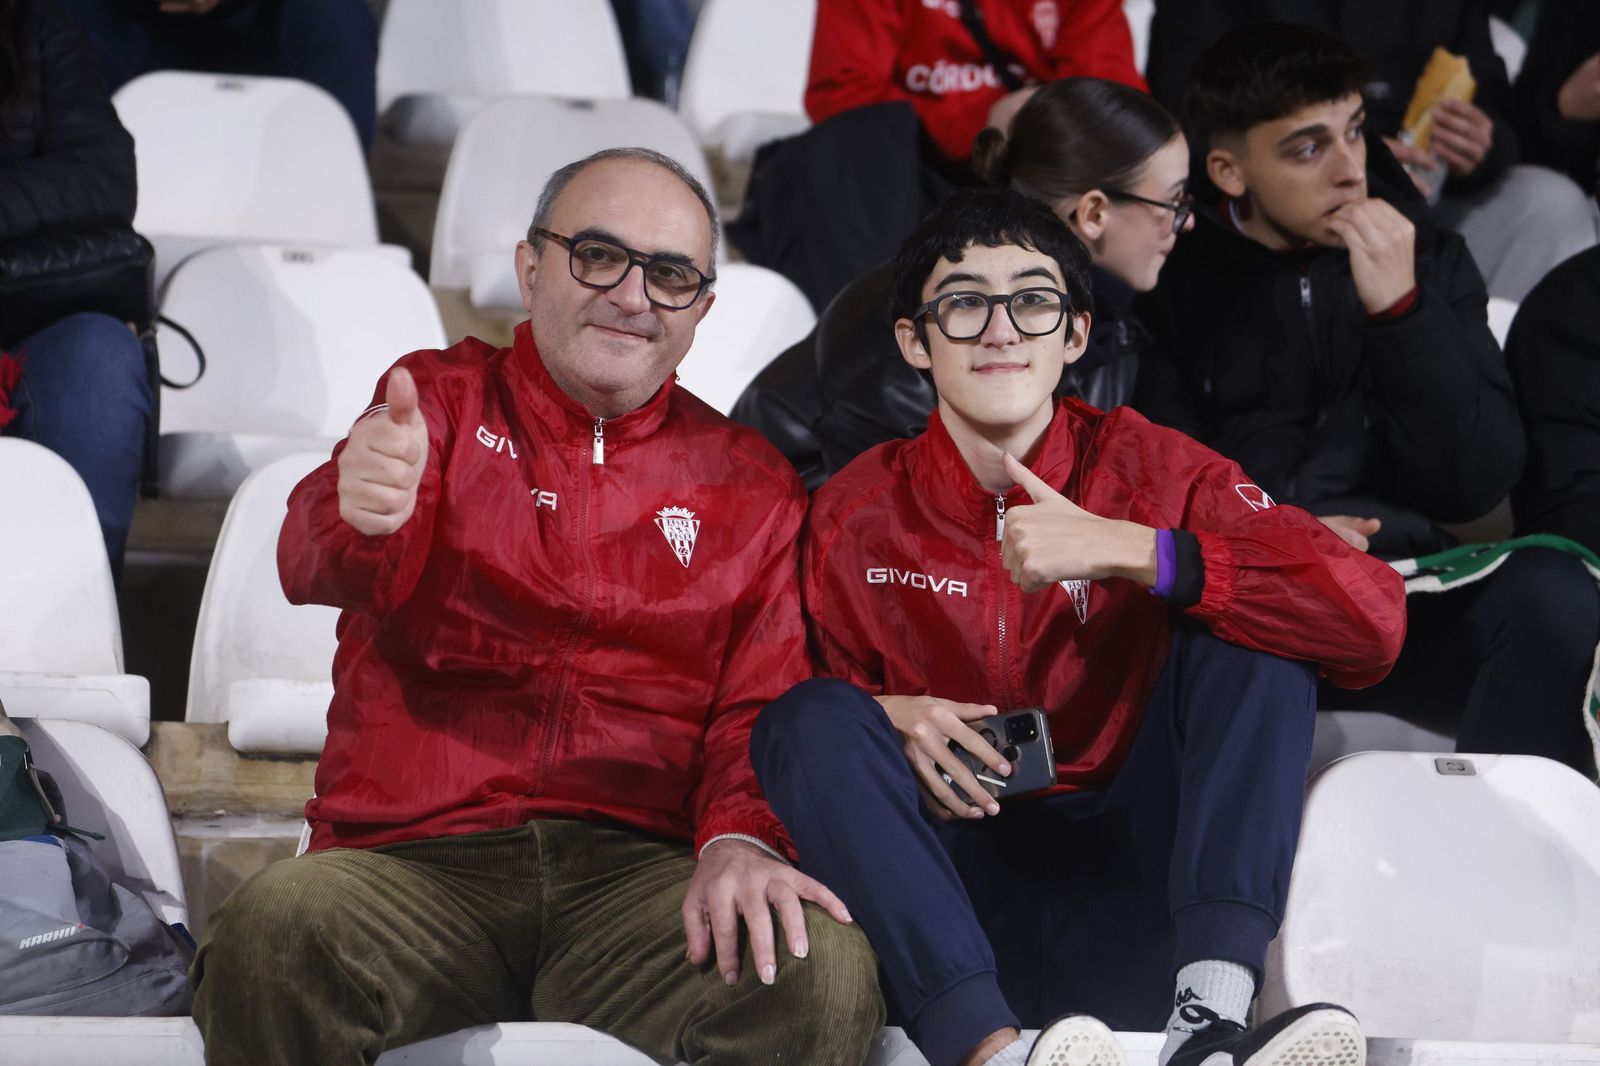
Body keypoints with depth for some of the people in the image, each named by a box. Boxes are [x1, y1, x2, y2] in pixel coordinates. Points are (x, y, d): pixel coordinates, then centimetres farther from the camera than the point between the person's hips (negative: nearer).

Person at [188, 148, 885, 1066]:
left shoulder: (750, 484, 19)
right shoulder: (441, 398, 14)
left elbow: (764, 706, 10)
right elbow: (320, 568, -6)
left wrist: (739, 838, -14)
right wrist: (360, 514, -33)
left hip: (639, 869, 0)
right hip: (418, 860, 0)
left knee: (823, 973, -32)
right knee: (273, 931, -34)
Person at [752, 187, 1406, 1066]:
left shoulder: (1149, 469, 0)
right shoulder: (854, 517, 3)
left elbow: (1372, 617, -14)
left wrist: (1128, 551, -21)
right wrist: (881, 719, -14)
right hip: (947, 910, 0)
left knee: (1248, 628, -14)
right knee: (809, 719, -21)